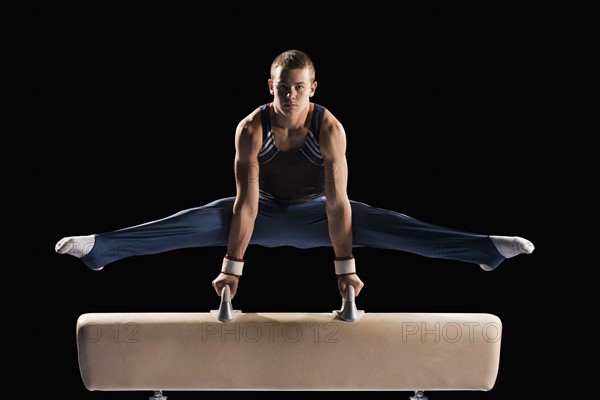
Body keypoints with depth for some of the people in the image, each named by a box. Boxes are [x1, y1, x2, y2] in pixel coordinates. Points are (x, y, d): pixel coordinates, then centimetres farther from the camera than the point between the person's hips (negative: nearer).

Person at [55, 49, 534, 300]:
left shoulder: (330, 128, -25)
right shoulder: (251, 128, -24)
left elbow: (337, 202, -28)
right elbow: (246, 202, -27)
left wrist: (345, 267, -30)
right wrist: (233, 266, -30)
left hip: (314, 214, 0)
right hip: (265, 213, 1)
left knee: (386, 226, -21)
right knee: (195, 224, -22)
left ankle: (488, 249, -26)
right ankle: (99, 248, -27)